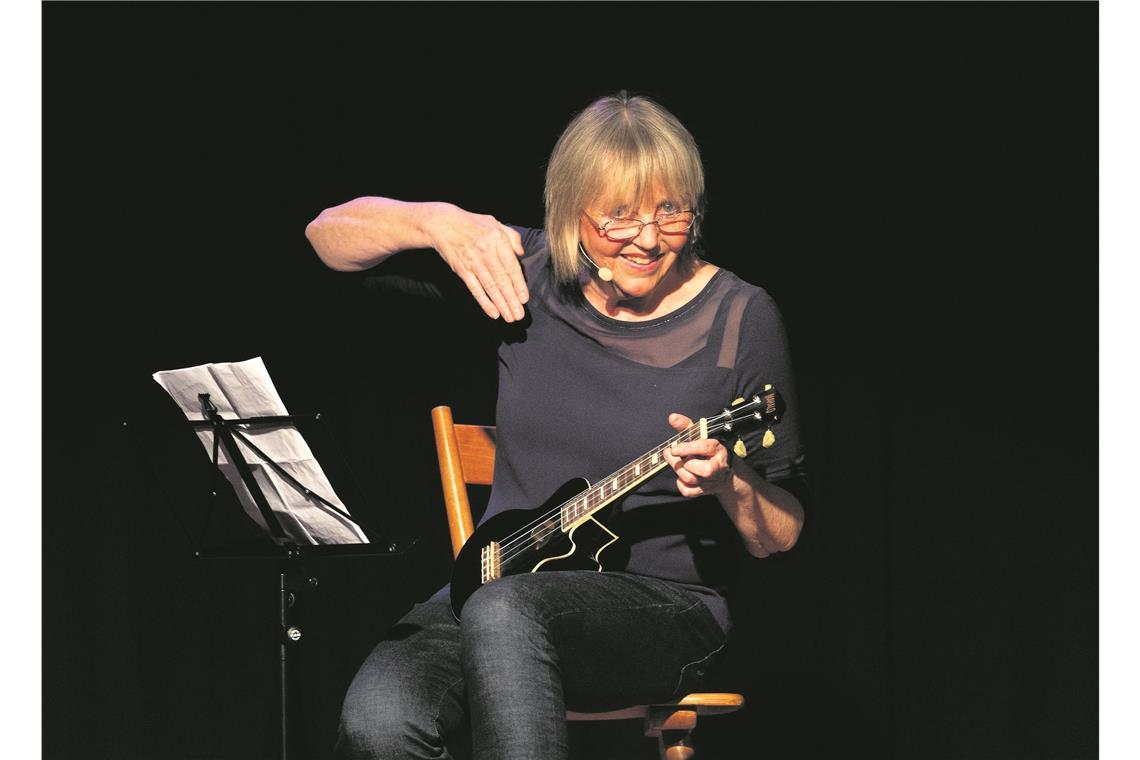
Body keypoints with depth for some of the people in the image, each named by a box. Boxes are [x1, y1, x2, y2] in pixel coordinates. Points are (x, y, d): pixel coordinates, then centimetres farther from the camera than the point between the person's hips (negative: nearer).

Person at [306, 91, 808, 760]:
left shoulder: (739, 318, -4)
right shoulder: (523, 273, 3)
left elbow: (781, 535, -1)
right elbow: (330, 236, 9)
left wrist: (730, 484, -23)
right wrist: (439, 224, -9)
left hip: (667, 606, -3)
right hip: (504, 579, 3)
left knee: (505, 610, -38)